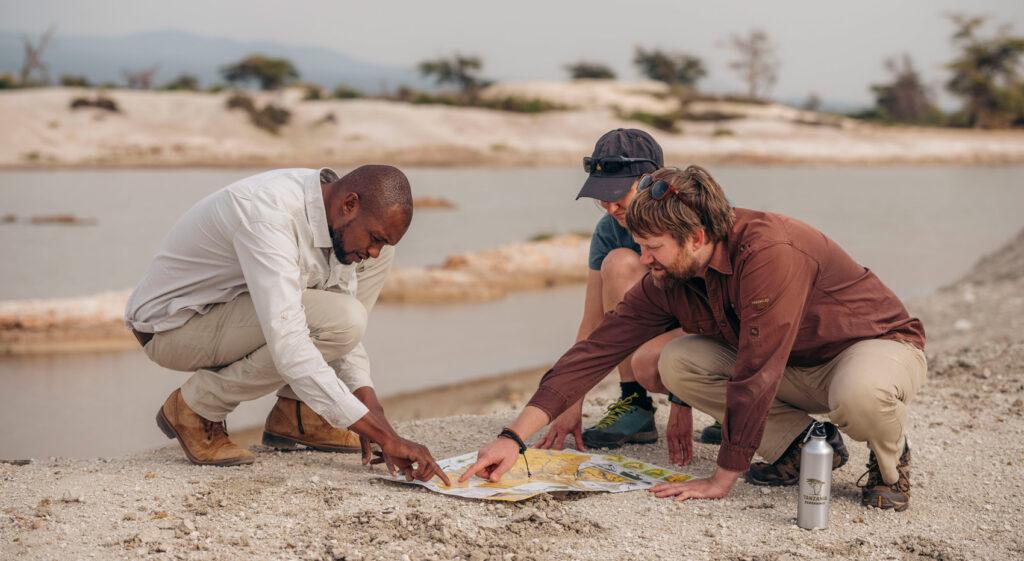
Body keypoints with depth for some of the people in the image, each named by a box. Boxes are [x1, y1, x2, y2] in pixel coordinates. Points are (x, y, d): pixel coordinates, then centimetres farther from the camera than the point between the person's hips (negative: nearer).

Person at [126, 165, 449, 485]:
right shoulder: (268, 215, -34)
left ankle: (294, 413, 0)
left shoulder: (337, 217, -7)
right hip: (172, 327, -8)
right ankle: (196, 409, -11)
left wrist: (368, 402, -10)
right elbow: (289, 348, -41)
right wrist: (386, 437, -41)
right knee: (339, 319, -29)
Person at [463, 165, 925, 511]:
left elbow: (754, 372, -34)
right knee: (677, 361, -13)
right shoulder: (667, 280, -11)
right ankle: (803, 444, 1)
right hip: (795, 370, 7)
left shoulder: (770, 252, -35)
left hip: (880, 344, -7)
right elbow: (597, 350, -13)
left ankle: (891, 462, -5)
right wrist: (513, 437, -18)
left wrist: (723, 479, -28)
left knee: (858, 395, -42)